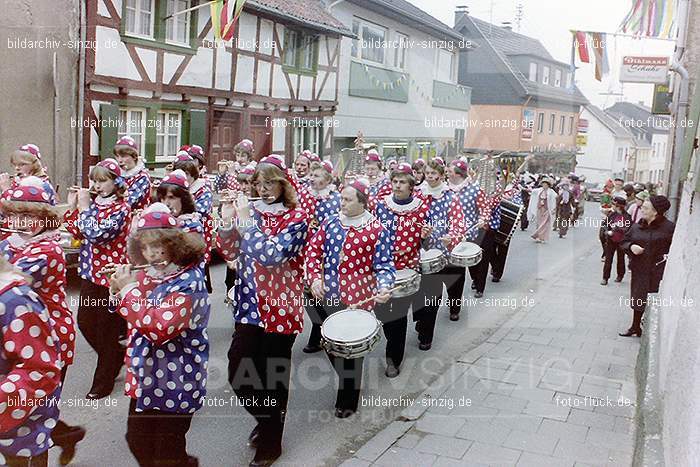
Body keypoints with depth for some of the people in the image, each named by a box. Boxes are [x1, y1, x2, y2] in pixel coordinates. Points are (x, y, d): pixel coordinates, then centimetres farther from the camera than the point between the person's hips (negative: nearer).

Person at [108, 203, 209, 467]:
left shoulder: (188, 282, -21)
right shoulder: (148, 275, 4)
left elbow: (160, 328, -31)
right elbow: (128, 315, 14)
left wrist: (127, 290, -24)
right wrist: (117, 289, -5)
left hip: (174, 383, -8)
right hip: (145, 378, 8)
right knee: (137, 441, 22)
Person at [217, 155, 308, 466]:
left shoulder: (296, 218, -9)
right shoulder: (249, 211, 8)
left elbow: (272, 254, -23)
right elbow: (229, 253, 6)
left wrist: (245, 220, -21)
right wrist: (228, 222, -9)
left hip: (280, 308, -5)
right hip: (249, 306, 5)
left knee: (273, 376, 5)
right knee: (238, 371, 5)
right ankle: (266, 418, 34)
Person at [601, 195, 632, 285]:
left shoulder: (627, 216, -9)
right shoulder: (611, 215, -3)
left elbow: (630, 229, -4)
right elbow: (606, 225, 3)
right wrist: (608, 232, -16)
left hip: (621, 241, -1)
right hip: (611, 241, 1)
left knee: (621, 259, 15)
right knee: (608, 259, 1)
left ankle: (620, 276, 32)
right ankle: (605, 278, 6)